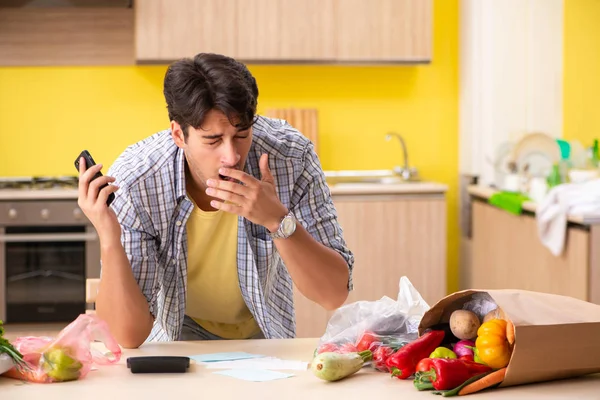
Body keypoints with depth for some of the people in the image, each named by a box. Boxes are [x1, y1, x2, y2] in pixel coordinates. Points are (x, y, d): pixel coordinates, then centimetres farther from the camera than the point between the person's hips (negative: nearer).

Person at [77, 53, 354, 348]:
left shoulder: (292, 158, -25)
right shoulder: (133, 183, -28)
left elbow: (335, 295, -24)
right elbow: (129, 336, -27)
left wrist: (278, 220, -39)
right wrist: (109, 240, -42)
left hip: (262, 334, 2)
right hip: (177, 336, -1)